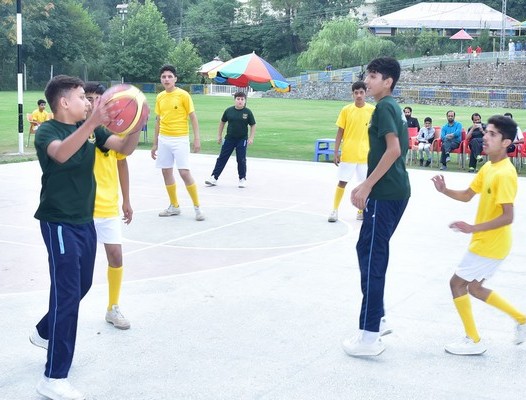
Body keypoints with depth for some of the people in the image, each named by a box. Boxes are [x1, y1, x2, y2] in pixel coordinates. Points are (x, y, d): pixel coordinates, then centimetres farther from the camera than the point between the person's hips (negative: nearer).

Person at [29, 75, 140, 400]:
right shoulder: (47, 131, -15)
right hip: (59, 223, -8)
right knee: (67, 292, -10)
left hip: (85, 220, 8)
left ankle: (44, 332, 46)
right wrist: (92, 122, -51)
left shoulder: (91, 129, 4)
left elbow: (125, 148, 0)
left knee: (81, 286, 20)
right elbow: (61, 153, -38)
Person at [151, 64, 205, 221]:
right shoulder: (159, 97, 8)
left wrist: (197, 138, -13)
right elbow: (158, 121, 15)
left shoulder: (183, 95, -7)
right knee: (166, 172, 7)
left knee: (185, 172, -11)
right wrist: (155, 144, 14)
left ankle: (197, 207, 1)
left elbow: (193, 117, -6)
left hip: (180, 139, -5)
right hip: (164, 139, 6)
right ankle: (174, 206, 20)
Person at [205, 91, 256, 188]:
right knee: (222, 158, 3)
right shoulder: (229, 111, -2)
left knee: (241, 160, 2)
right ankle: (214, 178, 6)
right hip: (229, 139, 2)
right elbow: (222, 122, 10)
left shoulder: (247, 112, -6)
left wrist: (251, 138, -7)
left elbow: (253, 125, 1)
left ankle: (242, 179, 16)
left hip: (242, 139, -2)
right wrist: (219, 135, 10)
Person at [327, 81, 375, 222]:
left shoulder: (372, 110, -1)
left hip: (365, 155, 1)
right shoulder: (346, 110, -3)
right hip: (347, 154, -1)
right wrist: (336, 152, -2)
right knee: (342, 182, 2)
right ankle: (335, 210, 12)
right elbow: (340, 132, 1)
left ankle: (361, 211, 21)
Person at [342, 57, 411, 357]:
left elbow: (394, 149, -22)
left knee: (372, 257, -8)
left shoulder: (384, 107, -11)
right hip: (396, 190, 10)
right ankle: (377, 320, 26)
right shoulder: (394, 108, 18)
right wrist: (367, 186, 21)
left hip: (385, 194, -10)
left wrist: (367, 185, -19)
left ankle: (370, 338, -7)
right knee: (369, 251, 18)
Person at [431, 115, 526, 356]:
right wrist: (444, 190, -5)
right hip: (485, 242, 9)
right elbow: (467, 196, 13)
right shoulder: (487, 168, 5)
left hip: (491, 245, -9)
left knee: (457, 283, -1)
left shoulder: (504, 174, -23)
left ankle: (473, 341, 11)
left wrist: (472, 228, -30)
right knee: (474, 287, 18)